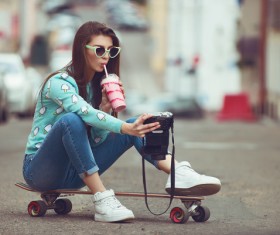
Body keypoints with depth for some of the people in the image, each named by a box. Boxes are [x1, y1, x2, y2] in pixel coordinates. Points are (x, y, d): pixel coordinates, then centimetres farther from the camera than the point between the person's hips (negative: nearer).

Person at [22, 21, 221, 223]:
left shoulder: (96, 85, 8)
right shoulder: (59, 83, -16)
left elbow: (97, 139, 2)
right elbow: (86, 114, -36)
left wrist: (106, 107, -14)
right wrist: (127, 128, -48)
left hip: (74, 170, 7)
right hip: (39, 169, -7)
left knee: (136, 127, -6)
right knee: (71, 120, -37)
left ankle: (179, 173, -28)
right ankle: (102, 199, -37)